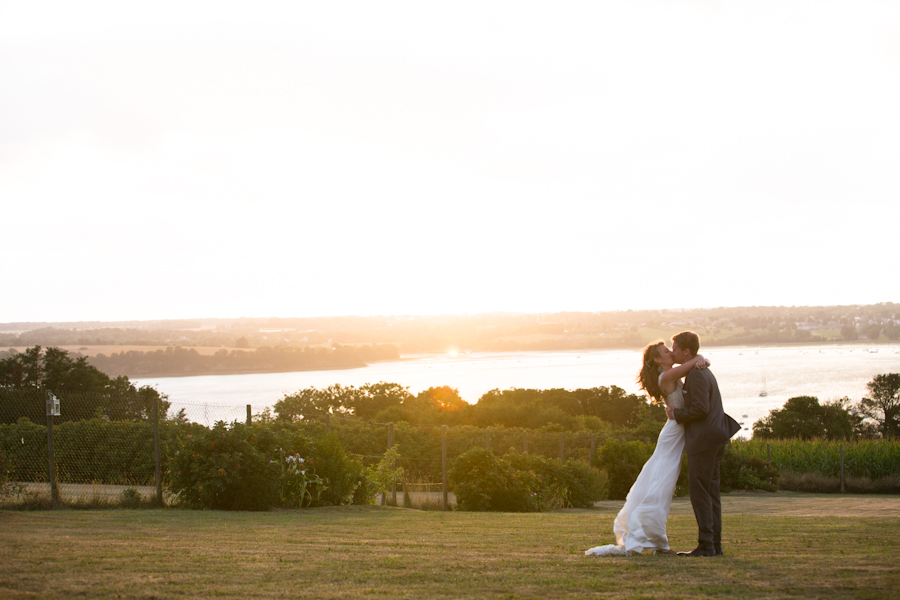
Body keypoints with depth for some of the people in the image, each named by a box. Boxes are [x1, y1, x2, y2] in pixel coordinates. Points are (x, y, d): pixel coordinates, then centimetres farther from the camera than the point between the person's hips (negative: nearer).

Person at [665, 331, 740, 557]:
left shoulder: (696, 374, -15)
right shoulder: (703, 370, 18)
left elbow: (701, 408, -24)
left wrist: (677, 414, -11)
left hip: (704, 440, -10)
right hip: (714, 439, 10)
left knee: (700, 493, -8)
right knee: (710, 493, 10)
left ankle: (706, 545, -9)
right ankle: (715, 544, 11)